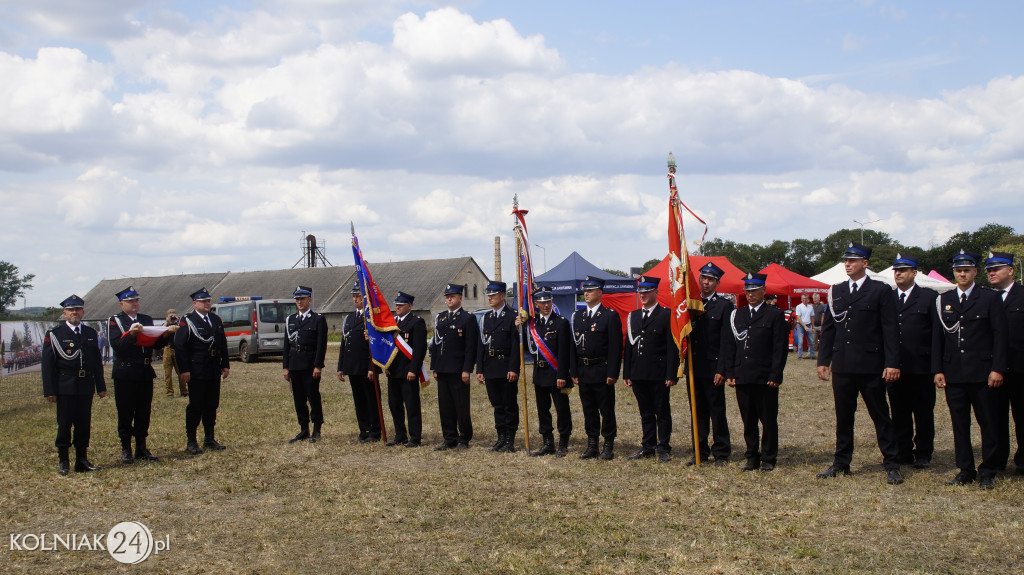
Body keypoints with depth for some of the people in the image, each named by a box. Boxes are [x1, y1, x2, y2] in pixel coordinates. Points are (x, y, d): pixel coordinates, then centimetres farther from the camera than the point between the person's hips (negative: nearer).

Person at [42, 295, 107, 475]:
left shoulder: (91, 333, 12)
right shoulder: (54, 334, -1)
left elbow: (97, 362, 15)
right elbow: (48, 364, -4)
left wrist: (101, 386, 11)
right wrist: (50, 391, -10)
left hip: (86, 386, 4)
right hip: (65, 387, -4)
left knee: (84, 424, 7)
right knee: (64, 424, 1)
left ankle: (82, 460, 15)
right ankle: (63, 461, 10)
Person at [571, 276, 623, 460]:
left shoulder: (610, 316, -5)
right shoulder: (577, 316, 11)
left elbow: (616, 347, -8)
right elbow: (573, 346, 12)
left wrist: (612, 374, -14)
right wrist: (574, 372, 6)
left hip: (602, 371, -5)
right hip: (583, 372, 5)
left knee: (607, 410, 1)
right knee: (589, 410, 10)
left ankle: (608, 446, 10)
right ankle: (592, 445, 18)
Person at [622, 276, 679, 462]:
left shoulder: (667, 315, -3)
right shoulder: (632, 316, 14)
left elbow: (672, 347, -7)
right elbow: (628, 346, 15)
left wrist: (671, 374, -13)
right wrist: (626, 374, 10)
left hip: (658, 375, -5)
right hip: (638, 375, 5)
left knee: (662, 412, 3)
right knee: (645, 413, 12)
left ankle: (663, 449, 10)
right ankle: (648, 447, 20)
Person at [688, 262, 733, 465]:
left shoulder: (725, 305, -3)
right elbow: (686, 335, 13)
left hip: (713, 368, -5)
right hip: (694, 368, 5)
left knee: (717, 412, 2)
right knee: (698, 412, 10)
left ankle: (721, 454, 10)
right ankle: (700, 452, 18)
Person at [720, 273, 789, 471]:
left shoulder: (775, 315, 1)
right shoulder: (736, 315, 13)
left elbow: (780, 348, -4)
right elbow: (728, 347, 12)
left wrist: (775, 376, -10)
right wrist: (729, 373, 3)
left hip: (765, 379, -4)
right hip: (742, 378, 4)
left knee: (768, 421, 4)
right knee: (748, 421, 9)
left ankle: (769, 458, 13)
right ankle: (752, 458, 17)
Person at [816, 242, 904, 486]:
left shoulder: (881, 291, -1)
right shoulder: (835, 291, 12)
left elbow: (890, 329, -5)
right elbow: (828, 328, 14)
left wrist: (892, 363, -12)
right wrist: (823, 360, 8)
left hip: (871, 367, -4)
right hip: (842, 367, 4)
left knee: (881, 417, 2)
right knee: (843, 417, 11)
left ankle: (892, 466, 8)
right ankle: (841, 463, 20)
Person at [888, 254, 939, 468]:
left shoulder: (929, 297, 2)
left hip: (921, 368, -3)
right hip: (894, 368, 3)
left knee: (923, 414, 6)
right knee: (899, 414, 8)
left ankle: (923, 453, 15)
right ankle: (903, 453, 17)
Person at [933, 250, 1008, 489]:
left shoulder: (990, 298, 1)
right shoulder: (943, 301, 11)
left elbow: (1000, 335, -3)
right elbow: (937, 337, 11)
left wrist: (997, 369, -10)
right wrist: (938, 370, 4)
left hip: (982, 372, -3)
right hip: (953, 374, 3)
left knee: (988, 423, 3)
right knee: (959, 424, 6)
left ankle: (988, 472, 12)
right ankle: (966, 471, 15)